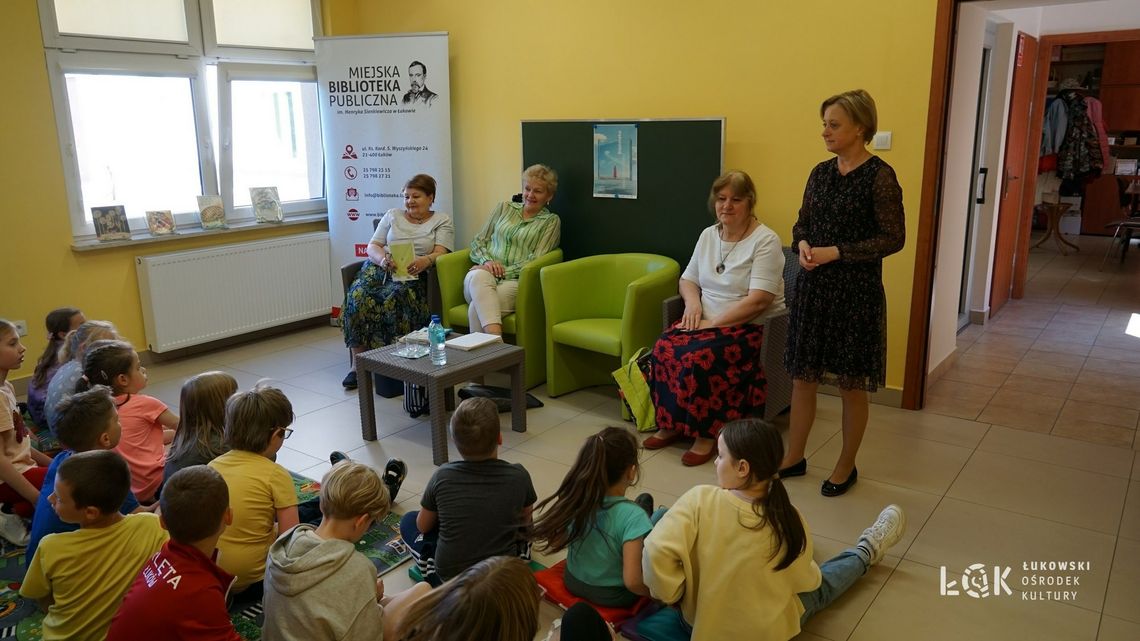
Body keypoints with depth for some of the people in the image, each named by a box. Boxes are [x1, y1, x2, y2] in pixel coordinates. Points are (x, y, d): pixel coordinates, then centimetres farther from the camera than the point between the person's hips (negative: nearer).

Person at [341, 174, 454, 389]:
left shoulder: (442, 221, 14)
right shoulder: (392, 215, 22)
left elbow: (440, 253, -1)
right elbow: (372, 246, 14)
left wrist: (425, 260, -26)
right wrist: (383, 259, -11)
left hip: (412, 275, -3)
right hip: (379, 268, 3)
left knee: (394, 298, -37)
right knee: (358, 296, -29)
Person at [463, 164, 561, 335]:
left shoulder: (551, 221, 12)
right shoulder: (504, 208, 23)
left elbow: (536, 261, 0)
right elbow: (477, 241, 21)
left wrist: (503, 271, -11)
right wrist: (487, 261, -2)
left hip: (515, 282, -2)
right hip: (485, 273, 2)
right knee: (479, 276, -40)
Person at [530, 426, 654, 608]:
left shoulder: (574, 499, -19)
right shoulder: (632, 515, -34)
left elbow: (554, 543, -5)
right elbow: (632, 582, -34)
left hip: (575, 582, 5)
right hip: (614, 596, -4)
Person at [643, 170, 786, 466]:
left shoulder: (765, 240, -11)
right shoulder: (708, 235, 11)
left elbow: (759, 299, -19)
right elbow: (688, 280, 19)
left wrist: (714, 323, -21)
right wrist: (692, 302, -5)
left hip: (750, 326, -6)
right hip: (707, 320, 6)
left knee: (698, 358, -31)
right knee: (664, 348, -21)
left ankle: (708, 433, -13)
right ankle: (671, 423, -5)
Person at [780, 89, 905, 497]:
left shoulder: (879, 176, -11)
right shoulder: (821, 172, 8)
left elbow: (893, 238, -12)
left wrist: (835, 253, -17)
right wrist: (802, 244, -6)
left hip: (856, 291, -6)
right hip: (813, 286, 6)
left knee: (851, 384, 7)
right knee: (802, 376, 11)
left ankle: (846, 467, 25)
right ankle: (794, 458, 26)